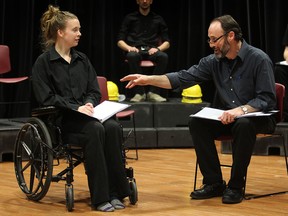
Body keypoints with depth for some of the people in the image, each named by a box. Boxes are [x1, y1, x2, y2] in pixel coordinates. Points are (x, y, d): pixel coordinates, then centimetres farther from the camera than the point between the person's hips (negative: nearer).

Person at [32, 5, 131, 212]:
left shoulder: (82, 59, 16)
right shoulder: (44, 62, 0)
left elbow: (95, 91, 15)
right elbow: (46, 98, -8)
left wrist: (89, 104, -8)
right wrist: (75, 107, -18)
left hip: (85, 113, 5)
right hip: (60, 119, -5)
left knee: (113, 127, -29)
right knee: (95, 129, -35)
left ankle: (115, 192, -25)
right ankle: (100, 197, -31)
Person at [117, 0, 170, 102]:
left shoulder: (158, 19, 18)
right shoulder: (130, 18, 16)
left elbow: (167, 43, 14)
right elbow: (120, 41, 11)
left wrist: (158, 48, -9)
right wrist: (129, 47, -12)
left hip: (151, 51, 1)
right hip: (136, 50, -1)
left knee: (163, 56, -34)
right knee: (132, 56, -38)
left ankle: (154, 92, -31)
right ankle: (139, 92, -33)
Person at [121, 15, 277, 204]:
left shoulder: (259, 59, -15)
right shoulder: (214, 61, 0)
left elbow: (267, 99, -19)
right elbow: (183, 78, -4)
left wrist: (242, 110, -35)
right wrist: (148, 79, -14)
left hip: (258, 117, -5)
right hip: (226, 117, 6)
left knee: (244, 125, -37)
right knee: (197, 122, -19)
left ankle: (236, 186, -22)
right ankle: (214, 182, -9)